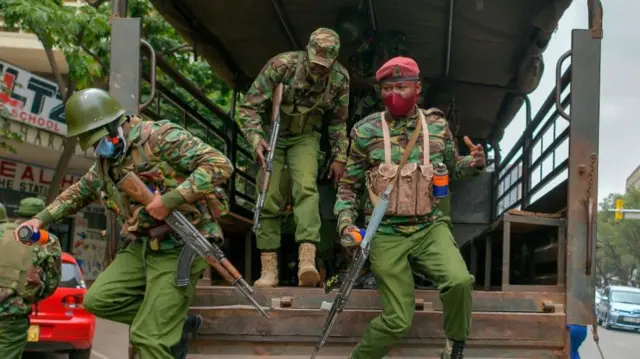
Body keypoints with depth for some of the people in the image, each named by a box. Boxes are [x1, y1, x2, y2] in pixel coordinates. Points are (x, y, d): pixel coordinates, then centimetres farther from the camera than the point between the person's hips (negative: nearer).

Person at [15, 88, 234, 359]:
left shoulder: (160, 137, -15)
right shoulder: (105, 163, 11)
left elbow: (220, 164, -22)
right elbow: (78, 193, 30)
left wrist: (171, 199, -28)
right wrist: (41, 219, 18)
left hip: (179, 248, -8)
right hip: (142, 247, 9)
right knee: (99, 300, 0)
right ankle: (175, 322, 10)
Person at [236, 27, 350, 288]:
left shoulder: (340, 78, -14)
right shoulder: (281, 65, -24)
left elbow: (338, 122, 3)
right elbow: (249, 106, -19)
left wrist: (340, 157, 2)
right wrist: (256, 139, -33)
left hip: (305, 137, 1)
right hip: (272, 135, -1)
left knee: (306, 188, -24)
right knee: (269, 198, -7)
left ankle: (307, 261, -36)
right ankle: (269, 269, 0)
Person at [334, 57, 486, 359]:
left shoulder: (437, 126, 4)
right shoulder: (366, 132, -2)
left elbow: (452, 168, 20)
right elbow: (348, 187, 7)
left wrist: (473, 164, -3)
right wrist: (346, 224, -8)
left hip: (430, 228, 2)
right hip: (386, 235, -2)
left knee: (459, 281, -27)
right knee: (398, 321, -7)